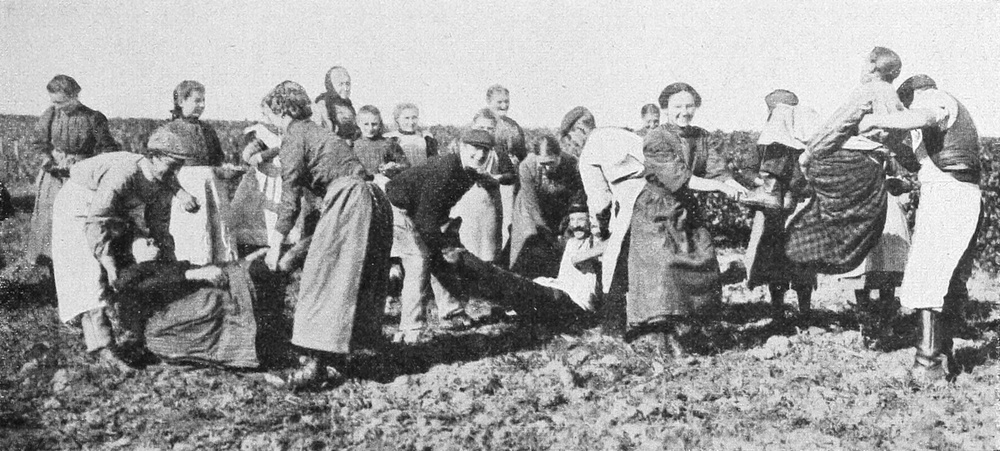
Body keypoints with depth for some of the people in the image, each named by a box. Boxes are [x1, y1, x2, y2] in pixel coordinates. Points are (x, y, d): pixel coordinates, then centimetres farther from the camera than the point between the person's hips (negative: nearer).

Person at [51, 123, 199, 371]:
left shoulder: (164, 183, -12)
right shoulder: (124, 172, -37)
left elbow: (159, 223, 1)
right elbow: (95, 221, -38)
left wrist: (170, 259, -6)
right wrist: (108, 261, -38)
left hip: (118, 218, 8)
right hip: (79, 211, -8)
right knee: (91, 279, -15)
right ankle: (103, 347, -20)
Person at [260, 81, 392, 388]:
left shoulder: (294, 137, -3)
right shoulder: (315, 132, 26)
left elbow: (290, 196, -8)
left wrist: (276, 244, -3)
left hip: (347, 199, -10)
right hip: (373, 199, 10)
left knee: (323, 278, -9)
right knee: (356, 279, 10)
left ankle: (316, 361, -15)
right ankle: (334, 356, 16)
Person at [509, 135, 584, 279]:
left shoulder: (573, 165, -27)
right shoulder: (526, 167, -28)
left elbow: (576, 204, -16)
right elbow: (532, 205, -24)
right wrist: (551, 238, -25)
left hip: (562, 212, 1)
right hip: (531, 213, -1)